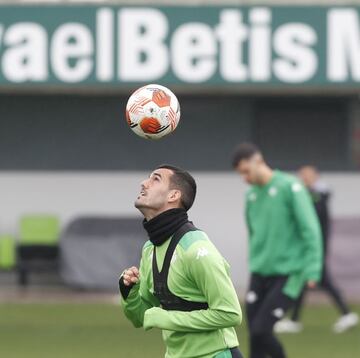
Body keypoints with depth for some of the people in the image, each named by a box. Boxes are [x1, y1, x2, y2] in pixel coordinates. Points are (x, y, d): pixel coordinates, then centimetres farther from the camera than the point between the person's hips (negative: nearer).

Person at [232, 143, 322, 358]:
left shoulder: (290, 187, -10)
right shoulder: (251, 195, 10)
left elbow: (310, 229, -13)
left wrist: (312, 270, -18)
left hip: (287, 275, -6)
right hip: (260, 274, 6)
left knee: (260, 330, -16)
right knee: (255, 332, 2)